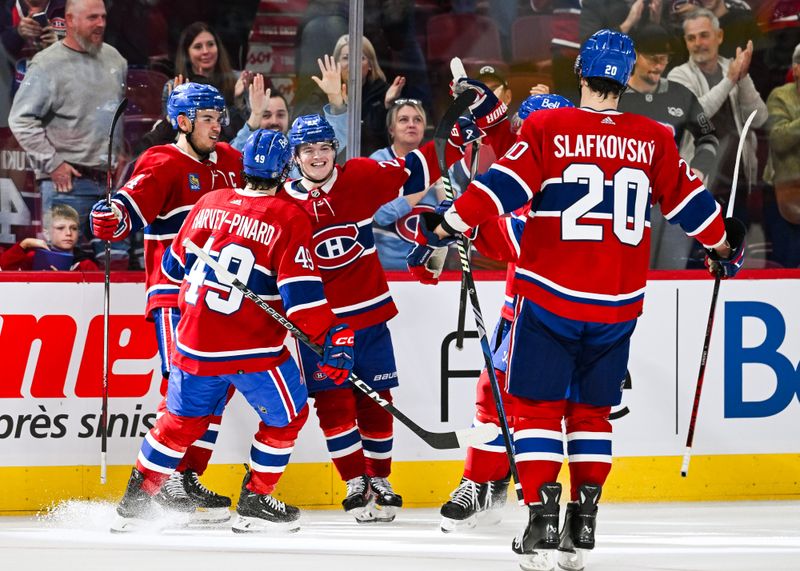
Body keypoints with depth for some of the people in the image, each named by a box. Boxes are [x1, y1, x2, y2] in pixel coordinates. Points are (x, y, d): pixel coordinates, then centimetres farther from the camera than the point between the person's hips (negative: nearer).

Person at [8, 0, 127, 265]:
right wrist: (52, 164, -14)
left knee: (117, 261, 6)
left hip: (110, 181, 6)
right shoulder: (48, 64, -8)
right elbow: (21, 120, -12)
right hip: (68, 182, -6)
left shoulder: (113, 59, 13)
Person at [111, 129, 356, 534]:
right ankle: (255, 502, 16)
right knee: (286, 416, 16)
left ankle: (136, 500, 22)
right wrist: (330, 339, -12)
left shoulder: (209, 204, 5)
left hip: (195, 342, 5)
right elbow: (300, 291, -17)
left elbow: (175, 265, 17)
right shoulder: (289, 218, -10)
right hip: (252, 348, -5)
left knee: (182, 419, 21)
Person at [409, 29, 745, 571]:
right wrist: (724, 245, 28)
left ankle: (542, 518, -7)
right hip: (618, 302, 3)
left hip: (549, 297, -3)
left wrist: (445, 227, -7)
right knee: (592, 410, 15)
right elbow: (688, 199, 11)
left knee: (538, 405, 5)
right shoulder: (653, 139, 2)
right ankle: (584, 521, 11)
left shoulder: (547, 128, -7)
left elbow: (503, 186, -13)